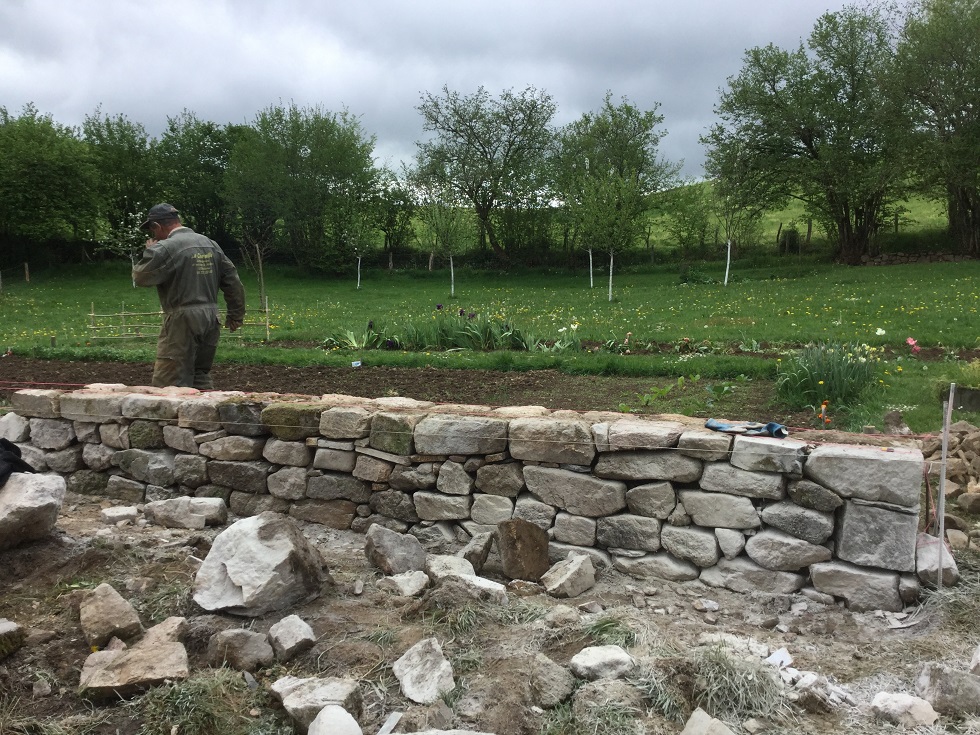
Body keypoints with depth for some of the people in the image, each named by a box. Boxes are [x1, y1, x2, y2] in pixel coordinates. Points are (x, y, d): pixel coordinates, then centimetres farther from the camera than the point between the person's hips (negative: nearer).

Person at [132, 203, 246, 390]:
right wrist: (236, 315, 18)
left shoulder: (164, 248, -10)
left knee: (169, 383, -4)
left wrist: (150, 252, 9)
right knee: (201, 376, 16)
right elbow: (233, 281, 12)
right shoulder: (210, 244, 12)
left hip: (183, 320, -7)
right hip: (210, 320, 8)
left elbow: (140, 277, -5)